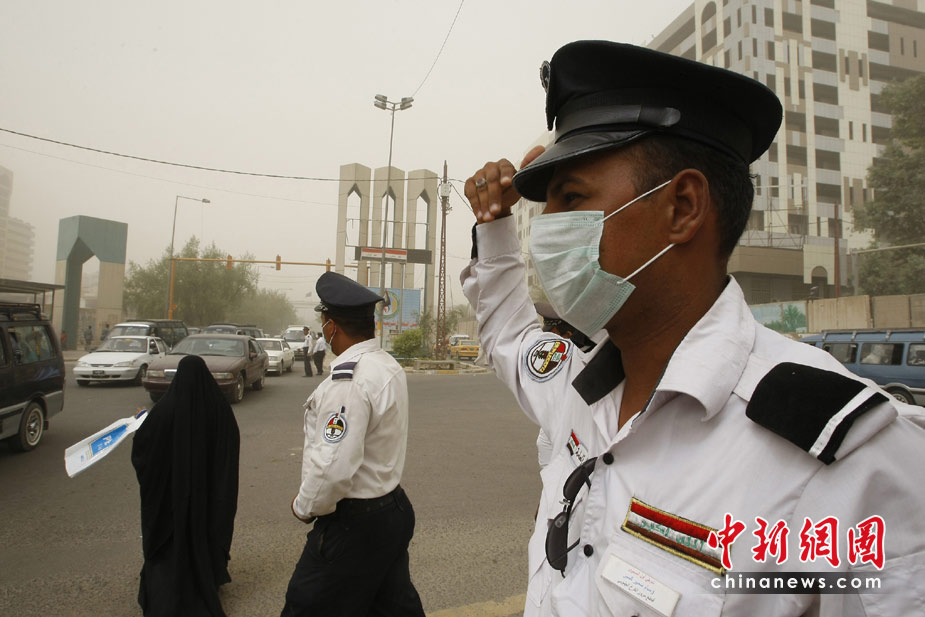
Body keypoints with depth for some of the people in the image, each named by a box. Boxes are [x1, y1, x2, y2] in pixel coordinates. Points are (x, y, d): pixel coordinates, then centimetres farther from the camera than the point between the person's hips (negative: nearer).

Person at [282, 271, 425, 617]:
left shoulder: (348, 378, -25)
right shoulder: (390, 366, 4)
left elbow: (333, 467, -27)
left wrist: (304, 507, -10)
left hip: (354, 522, -9)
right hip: (393, 508, 9)